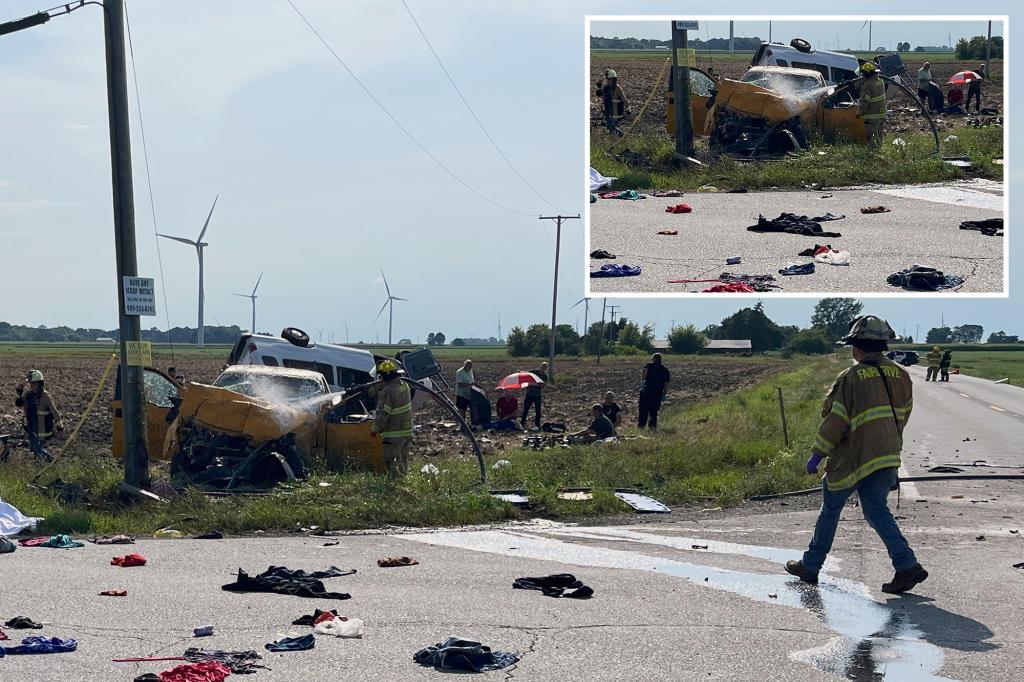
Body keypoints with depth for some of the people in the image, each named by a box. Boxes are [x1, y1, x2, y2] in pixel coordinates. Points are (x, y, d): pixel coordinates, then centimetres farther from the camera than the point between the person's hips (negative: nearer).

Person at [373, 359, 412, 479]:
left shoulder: (388, 391, -22)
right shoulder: (404, 385, 4)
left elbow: (382, 414, -19)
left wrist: (376, 429, -6)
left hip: (394, 434, -8)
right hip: (407, 430, 8)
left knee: (390, 460, -2)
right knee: (403, 461, 17)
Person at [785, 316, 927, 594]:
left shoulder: (850, 378, -14)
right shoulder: (901, 376, 5)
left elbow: (834, 421, -14)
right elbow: (902, 416, 14)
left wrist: (816, 455, -6)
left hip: (852, 458, -5)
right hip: (887, 458, 5)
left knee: (831, 510, 10)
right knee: (876, 510, 10)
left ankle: (810, 566, 21)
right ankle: (907, 565, -4)